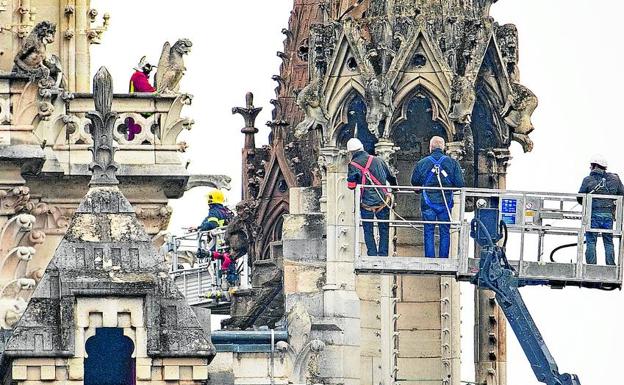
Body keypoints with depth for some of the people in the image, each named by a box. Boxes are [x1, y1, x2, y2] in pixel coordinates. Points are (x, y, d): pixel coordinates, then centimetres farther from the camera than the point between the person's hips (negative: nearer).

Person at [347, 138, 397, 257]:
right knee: (384, 230, 11)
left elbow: (351, 186, -7)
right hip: (383, 202, 2)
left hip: (367, 203, -2)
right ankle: (383, 255, 6)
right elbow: (391, 177, 15)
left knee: (368, 231, 11)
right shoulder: (377, 160, 5)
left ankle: (372, 255, 6)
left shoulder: (353, 165, -4)